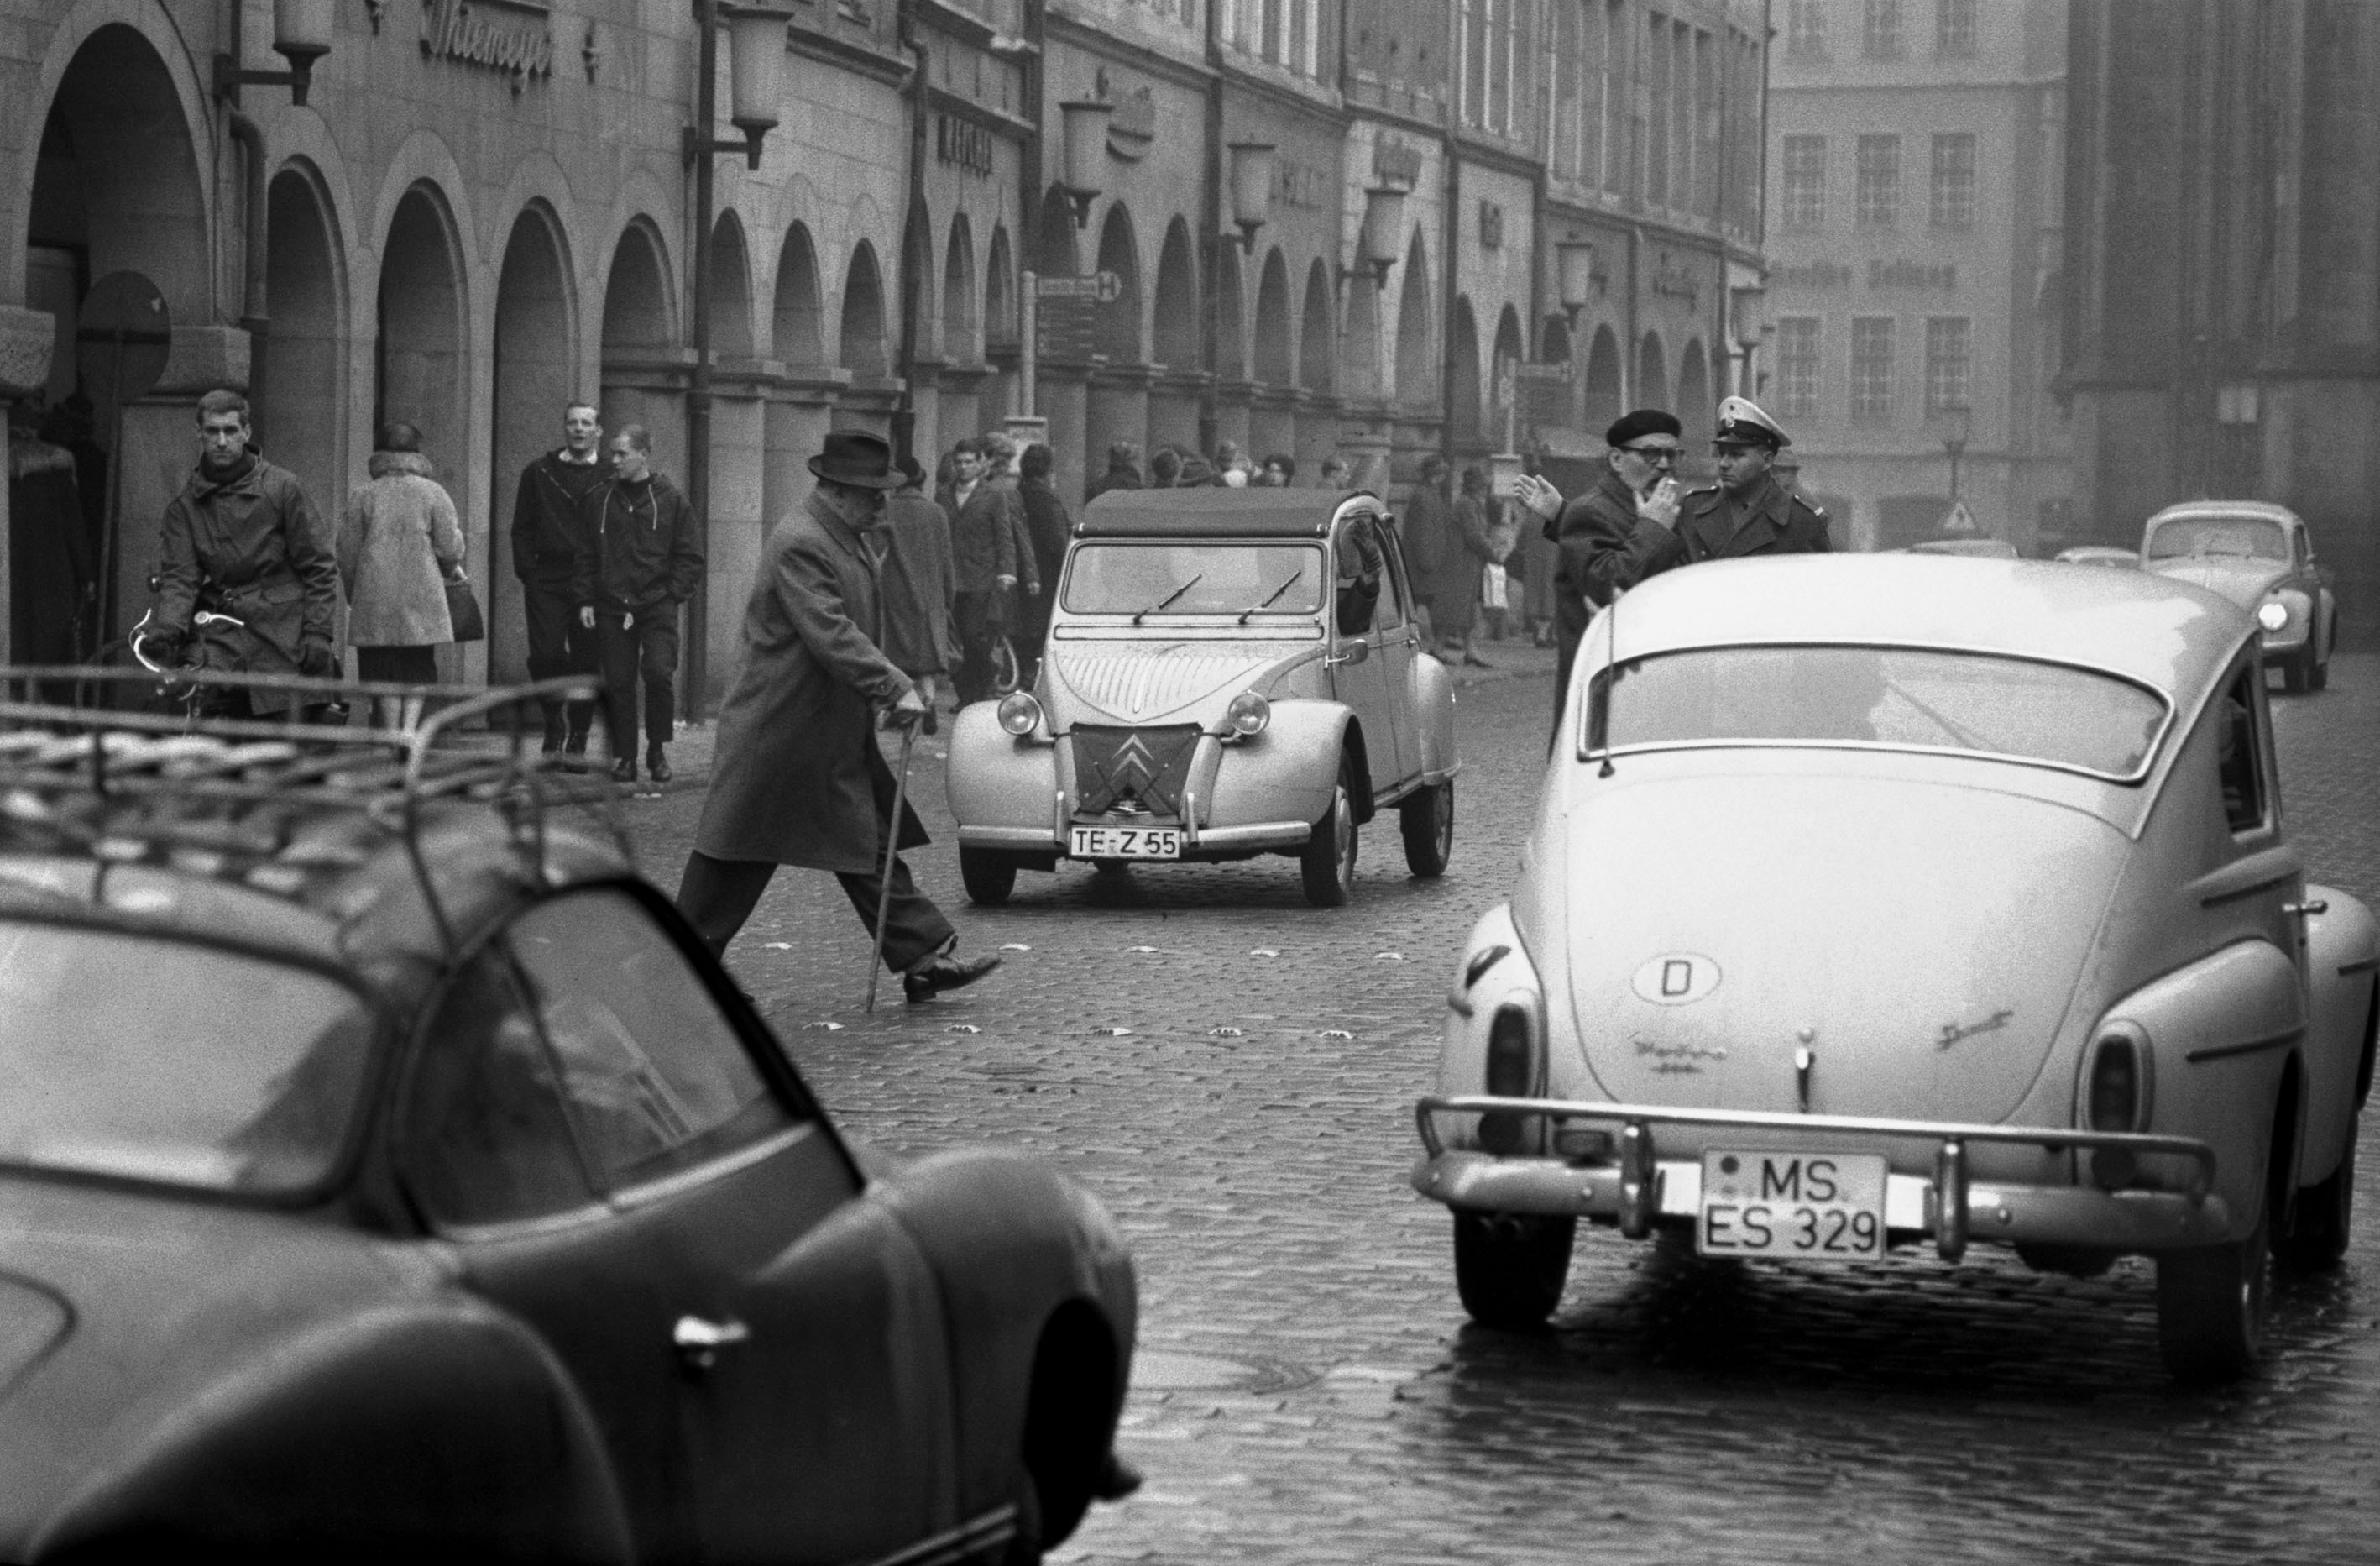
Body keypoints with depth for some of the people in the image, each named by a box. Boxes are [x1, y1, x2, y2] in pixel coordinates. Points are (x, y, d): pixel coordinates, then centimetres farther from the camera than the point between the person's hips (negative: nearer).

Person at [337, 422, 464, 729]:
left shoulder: (360, 496, 4)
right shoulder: (433, 493, 0)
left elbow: (347, 556, 4)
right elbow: (449, 548, -3)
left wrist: (354, 597, 16)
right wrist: (452, 569, 19)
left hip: (373, 600, 1)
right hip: (422, 598, -1)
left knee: (384, 678, 6)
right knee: (419, 670, 7)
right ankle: (410, 728, -12)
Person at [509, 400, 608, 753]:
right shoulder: (538, 474, 12)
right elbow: (522, 529, 11)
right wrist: (527, 571, -1)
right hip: (547, 581, 1)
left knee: (587, 662, 0)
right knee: (545, 654, -11)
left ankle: (577, 738, 9)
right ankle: (555, 720, 11)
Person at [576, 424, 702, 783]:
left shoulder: (670, 501, 3)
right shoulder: (598, 499, 8)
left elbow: (690, 558, 6)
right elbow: (587, 555, 12)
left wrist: (671, 594, -3)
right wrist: (586, 600, 4)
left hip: (657, 608, -2)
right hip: (611, 608, 2)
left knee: (659, 672, -16)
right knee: (618, 683, 1)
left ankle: (658, 749, 1)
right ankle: (623, 757, 10)